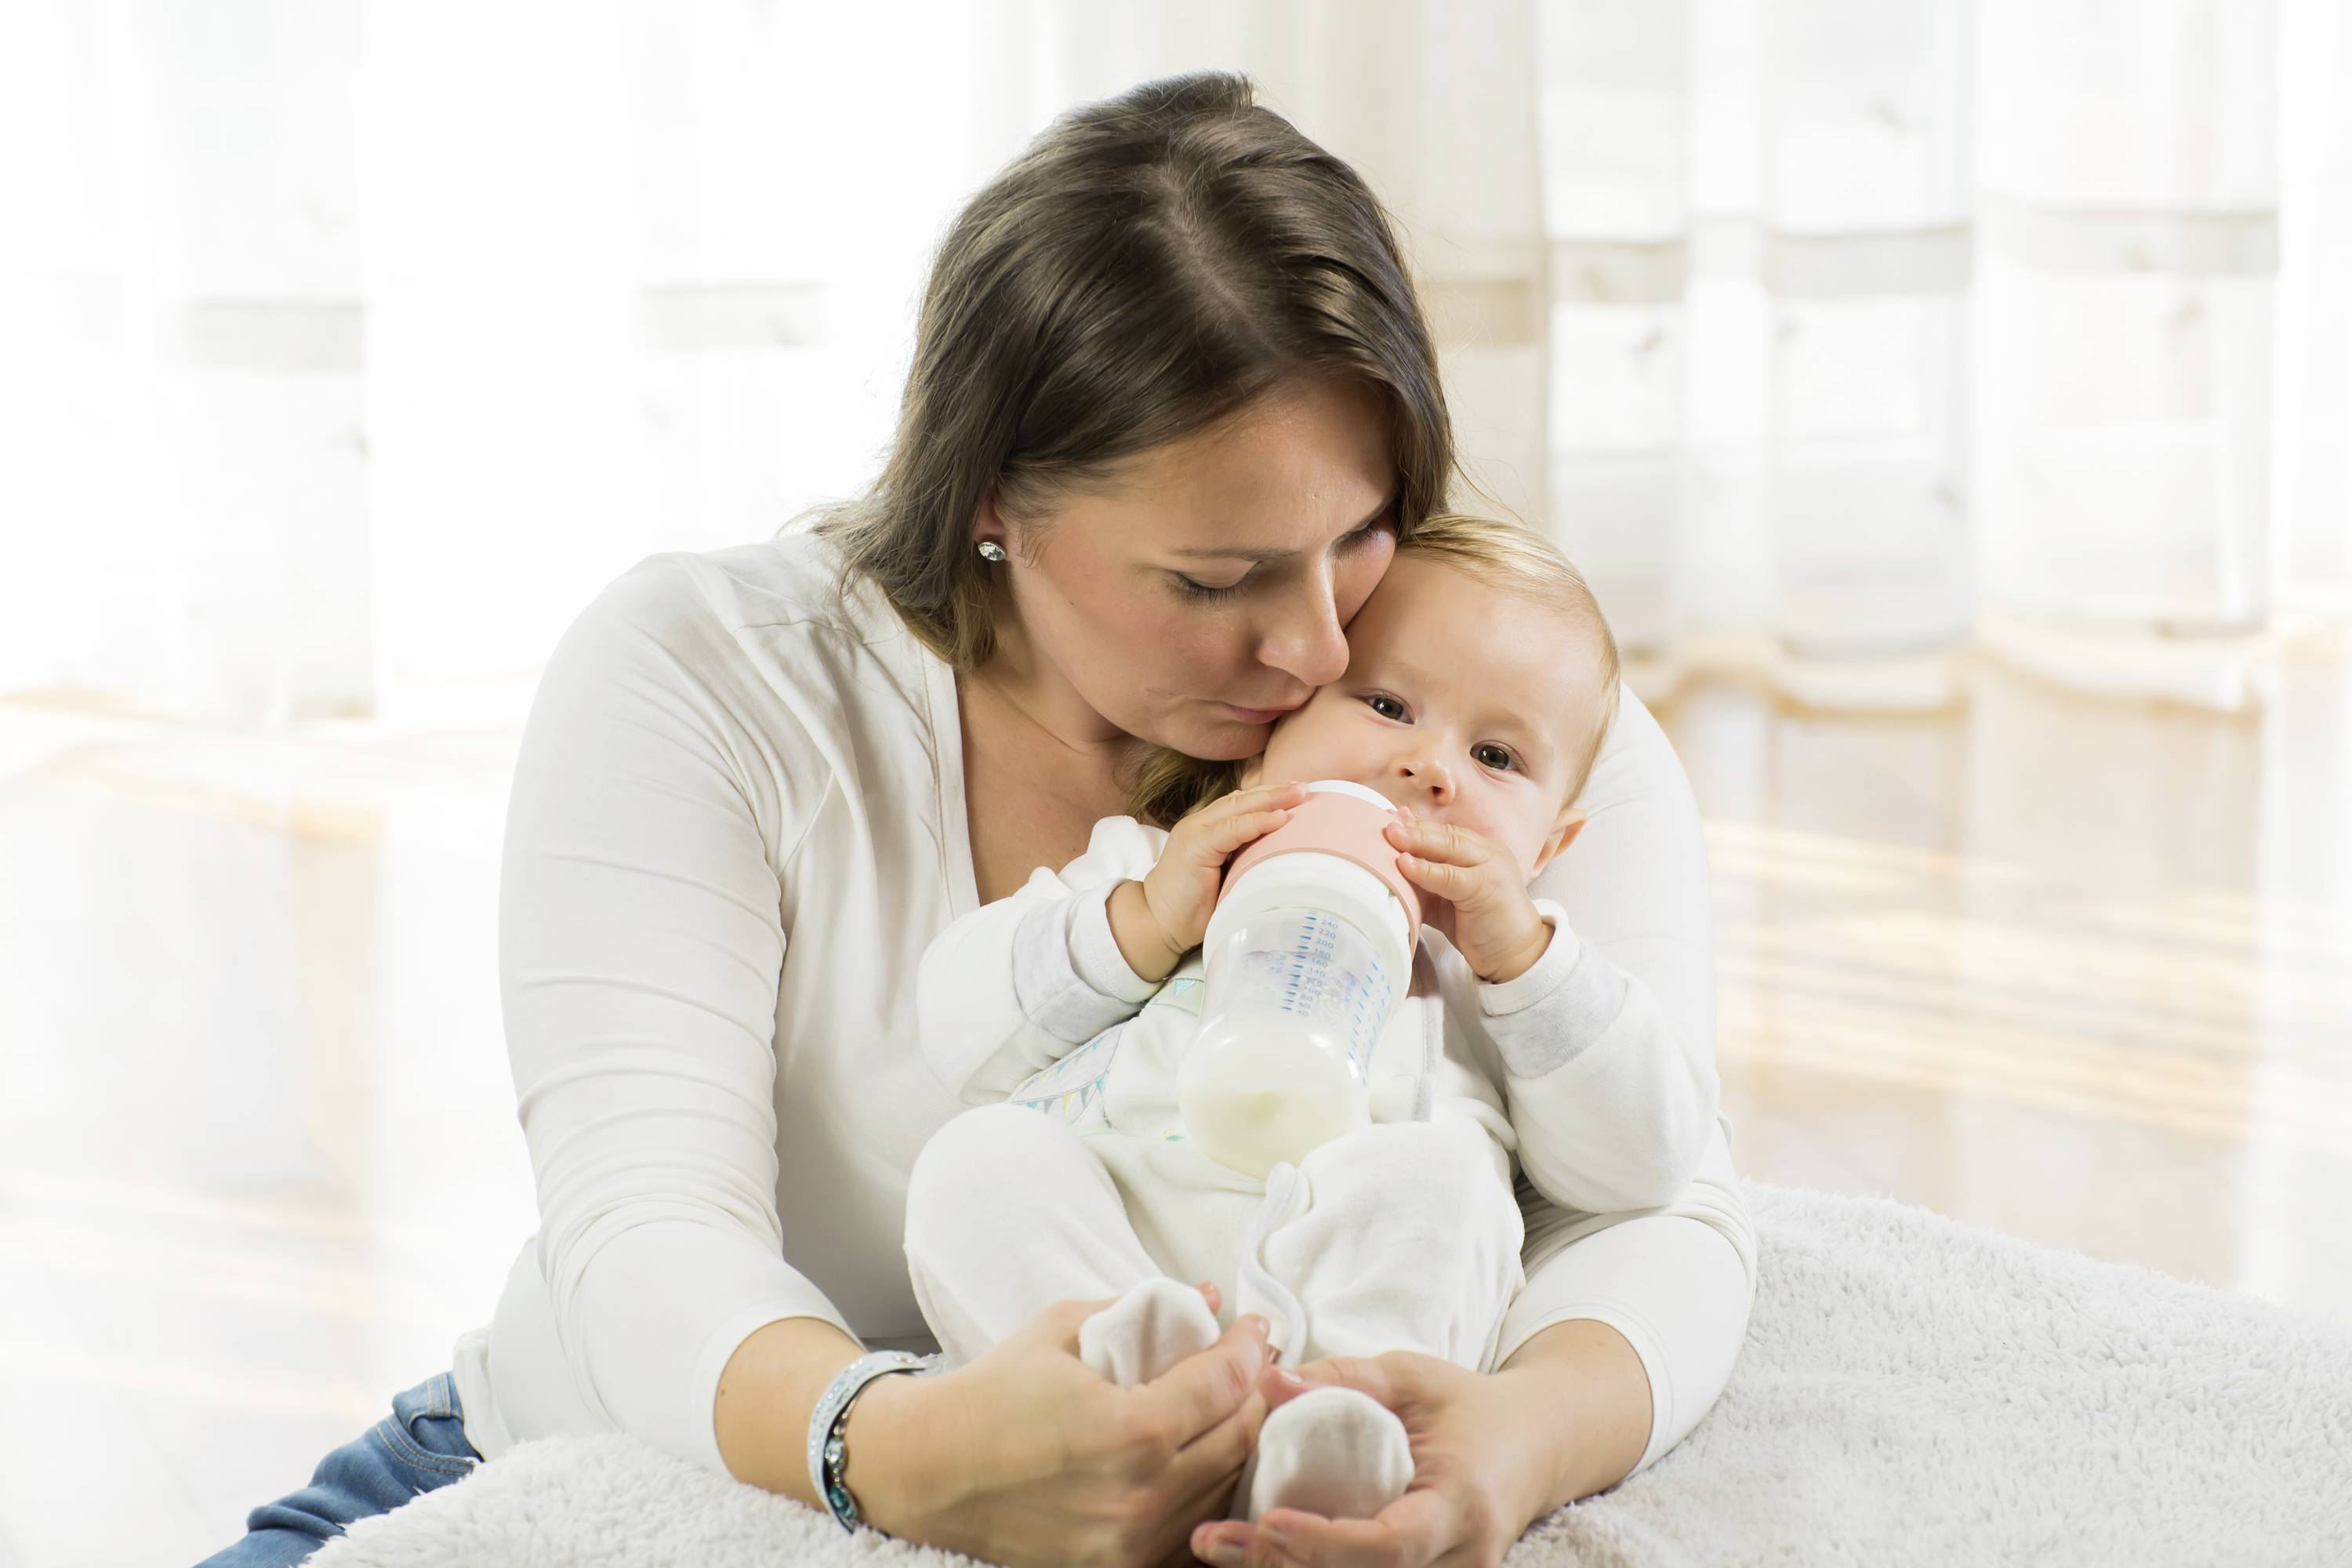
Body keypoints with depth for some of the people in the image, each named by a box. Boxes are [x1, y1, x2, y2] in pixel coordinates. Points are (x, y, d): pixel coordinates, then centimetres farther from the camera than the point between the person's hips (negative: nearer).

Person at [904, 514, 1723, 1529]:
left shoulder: (1505, 960, 29)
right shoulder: (1145, 872, 29)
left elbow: (1644, 1160, 13)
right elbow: (959, 1036, 15)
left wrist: (1519, 957, 5)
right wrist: (1146, 924, 3)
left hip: (1360, 1275, -1)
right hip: (1080, 1258, 1)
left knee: (1435, 1174, -30)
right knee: (977, 1157, -25)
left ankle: (1315, 1441, -53)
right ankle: (1140, 1371, -49)